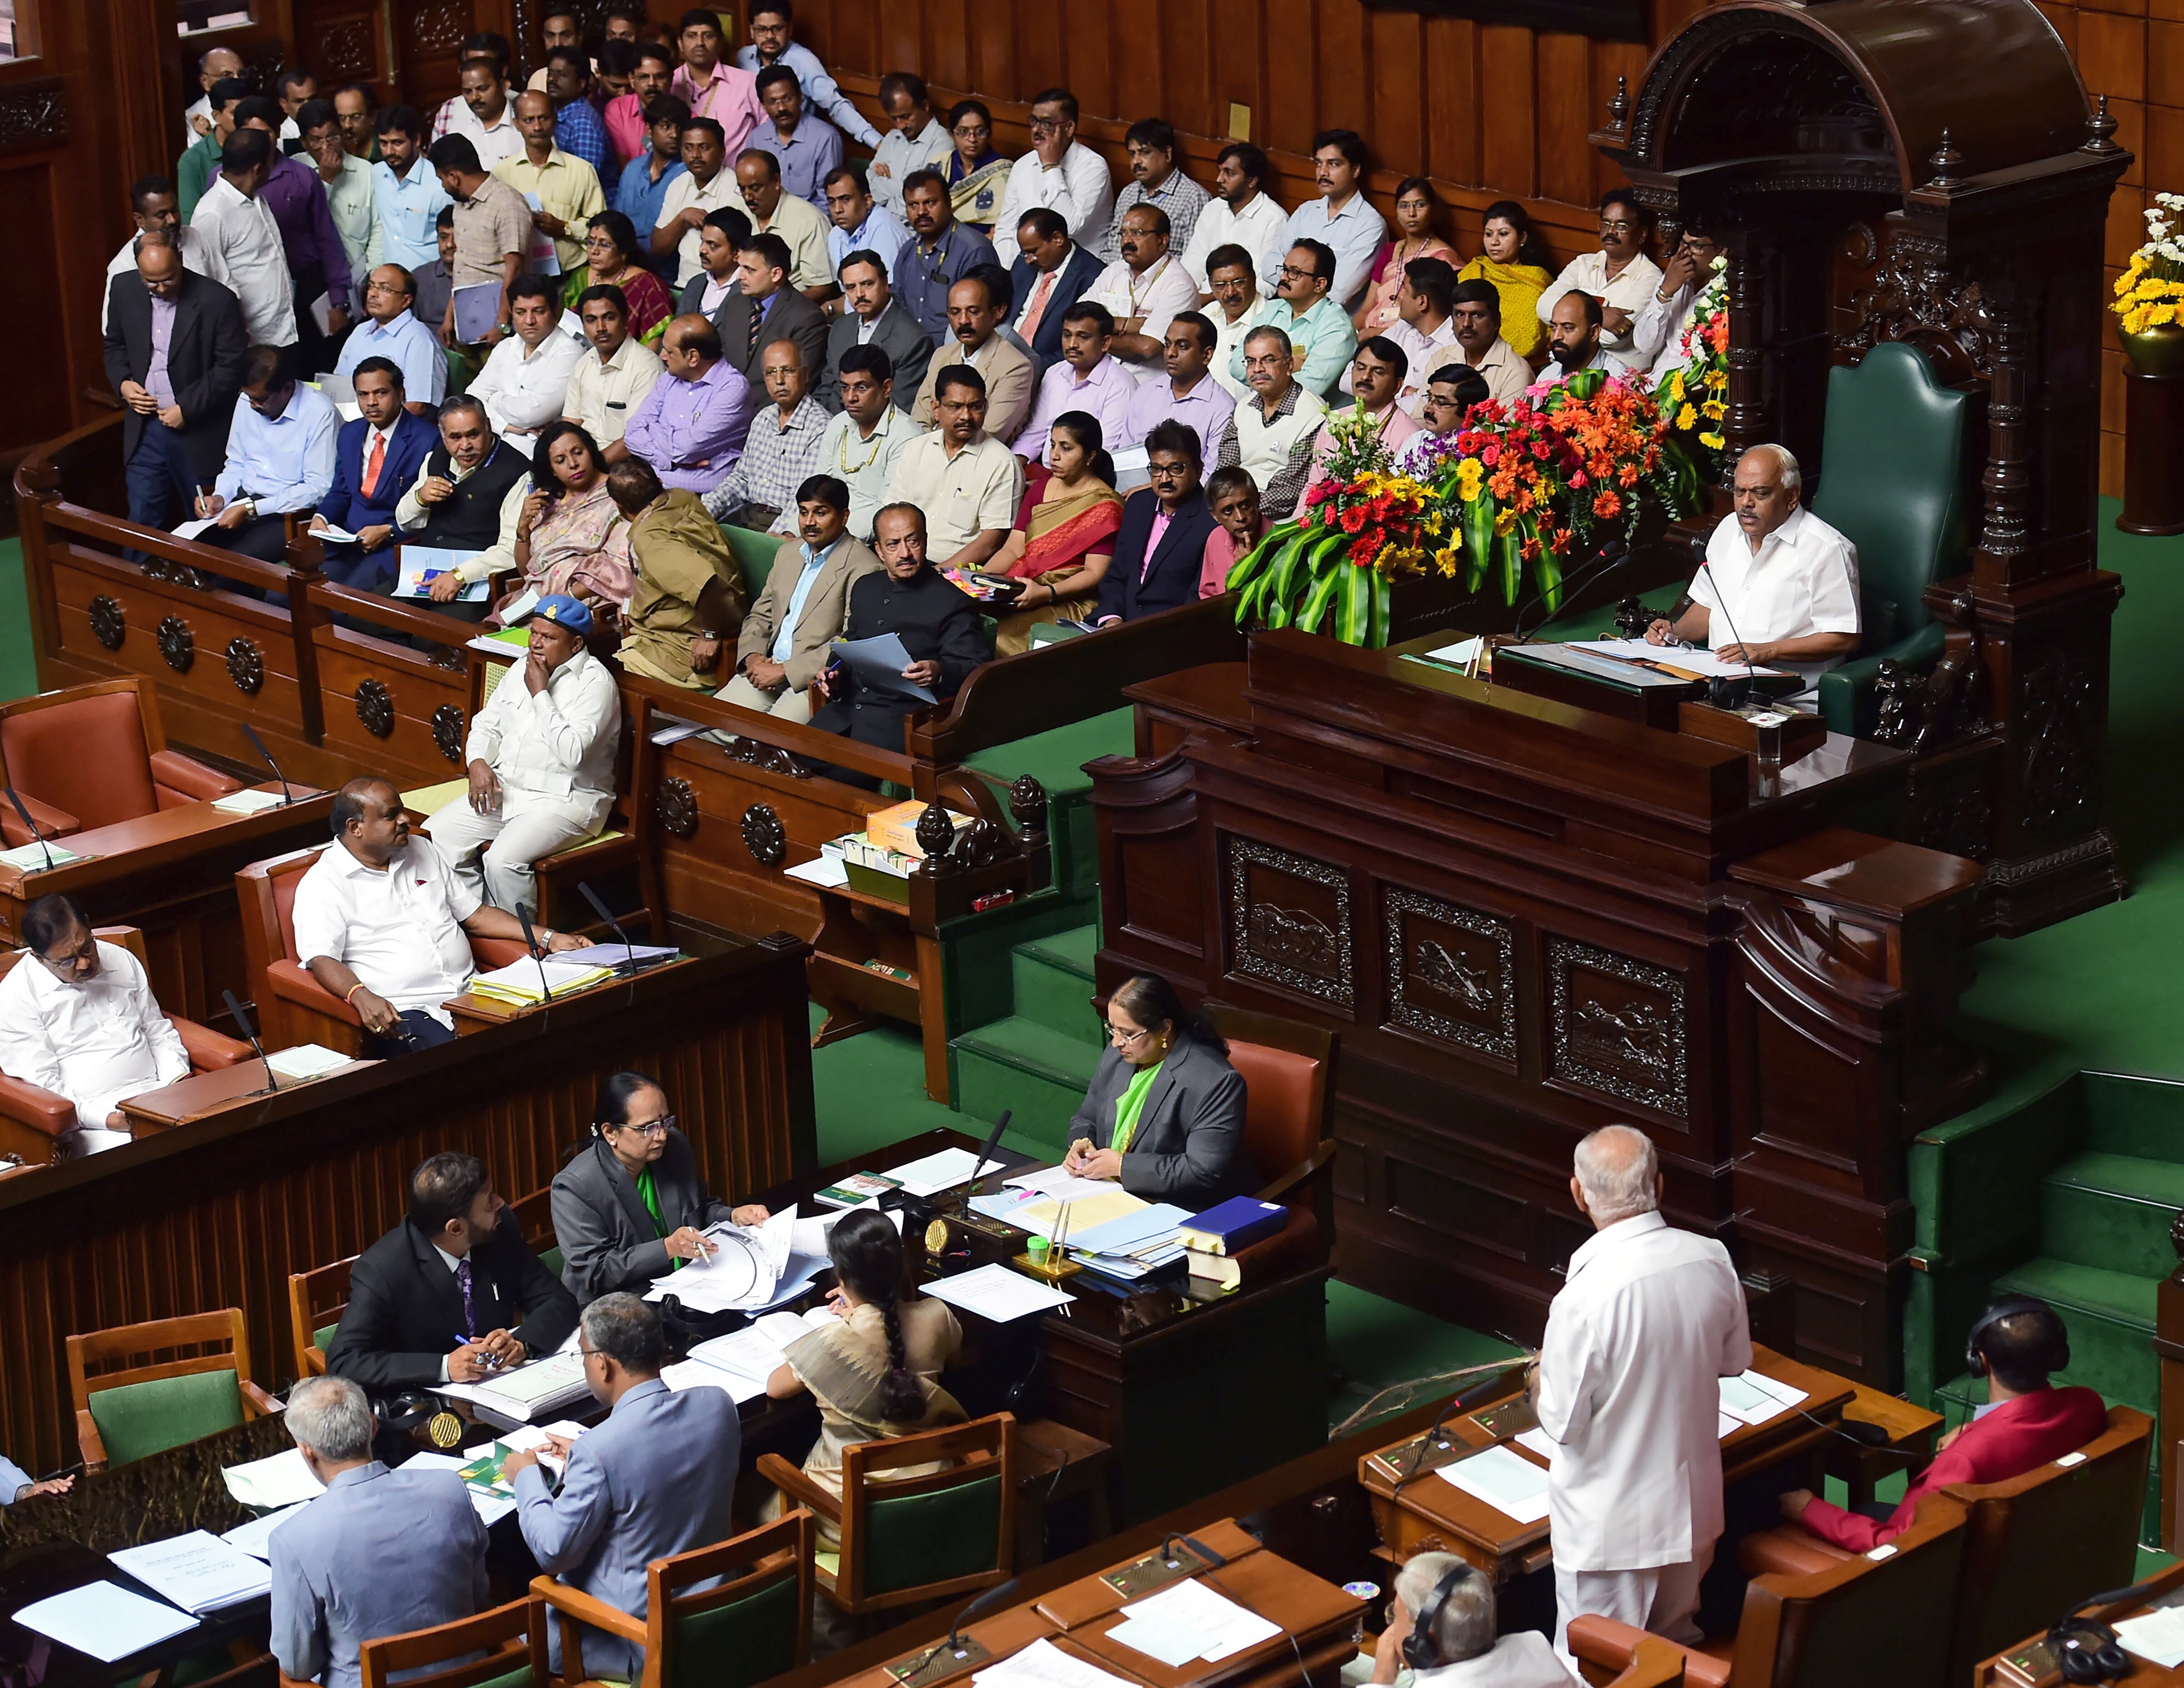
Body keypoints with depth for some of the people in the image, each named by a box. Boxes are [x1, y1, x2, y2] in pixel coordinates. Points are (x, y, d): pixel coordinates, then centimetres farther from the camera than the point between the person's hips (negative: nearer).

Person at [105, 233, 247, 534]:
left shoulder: (217, 300, -15)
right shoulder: (123, 289, 0)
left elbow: (231, 367, -13)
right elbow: (115, 347, 14)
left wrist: (187, 409, -17)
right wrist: (122, 383, -5)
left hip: (199, 432, -3)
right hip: (146, 427, 3)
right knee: (142, 519, 6)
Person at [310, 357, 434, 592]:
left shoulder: (427, 440, -6)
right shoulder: (349, 434, 15)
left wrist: (388, 531, -16)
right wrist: (321, 518, 3)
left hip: (394, 547, -6)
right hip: (348, 540, 6)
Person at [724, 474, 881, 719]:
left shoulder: (862, 567, -8)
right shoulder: (788, 552, 19)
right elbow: (760, 616, 24)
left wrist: (784, 671, -16)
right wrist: (752, 656, 1)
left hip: (816, 681, -7)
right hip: (766, 670, 7)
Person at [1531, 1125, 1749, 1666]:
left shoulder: (1585, 1296, -29)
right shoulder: (1712, 1259, -11)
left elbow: (1563, 1423, -18)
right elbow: (1734, 1360, 6)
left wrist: (1539, 1380, 2)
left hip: (1611, 1521, -6)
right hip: (1691, 1498, 6)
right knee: (1677, 1646, 25)